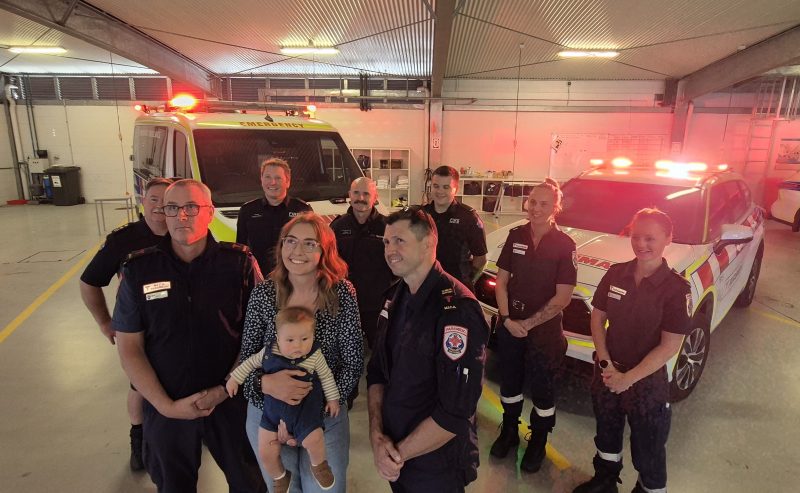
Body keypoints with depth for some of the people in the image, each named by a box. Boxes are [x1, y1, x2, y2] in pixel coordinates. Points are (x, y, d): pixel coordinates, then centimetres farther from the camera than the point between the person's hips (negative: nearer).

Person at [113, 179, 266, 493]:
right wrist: (167, 405, -10)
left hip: (232, 401, -1)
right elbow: (129, 348, -4)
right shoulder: (139, 269, -8)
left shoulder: (239, 263, -12)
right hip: (166, 408, 2)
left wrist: (224, 390, -13)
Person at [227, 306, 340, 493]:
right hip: (273, 410, 3)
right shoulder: (269, 352, -10)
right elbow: (251, 362, 10)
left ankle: (318, 465, 14)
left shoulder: (315, 356, -14)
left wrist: (333, 398, 4)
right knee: (266, 453, 1)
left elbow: (326, 376, 1)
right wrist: (235, 378, 10)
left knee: (313, 440, -23)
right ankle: (280, 477, 36)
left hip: (304, 409, -2)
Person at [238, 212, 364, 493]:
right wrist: (265, 383, -26)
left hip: (326, 417, -1)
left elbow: (353, 365, -11)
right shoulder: (263, 293, -10)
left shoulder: (342, 294, -14)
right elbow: (246, 357, -4)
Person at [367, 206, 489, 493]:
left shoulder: (457, 310, -25)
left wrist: (399, 453, -15)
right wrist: (377, 436, -8)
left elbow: (455, 412, -26)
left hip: (436, 468, -6)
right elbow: (377, 372, 4)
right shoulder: (395, 297, 0)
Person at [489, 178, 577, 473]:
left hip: (544, 331, -3)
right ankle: (509, 432, 42)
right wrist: (507, 318, -12)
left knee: (542, 389, 14)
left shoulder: (564, 245, -13)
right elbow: (501, 281, -1)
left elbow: (563, 297, -14)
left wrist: (528, 324, -15)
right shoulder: (516, 236, -3)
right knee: (509, 382, 19)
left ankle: (538, 442, 37)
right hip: (509, 325, 3)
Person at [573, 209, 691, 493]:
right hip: (607, 373, 5)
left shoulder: (677, 288, -18)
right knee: (606, 433, 25)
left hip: (648, 380, -4)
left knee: (648, 448, 13)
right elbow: (598, 317, 0)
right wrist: (605, 363, -11)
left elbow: (670, 347, -18)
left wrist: (628, 378, -19)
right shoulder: (616, 274, -6)